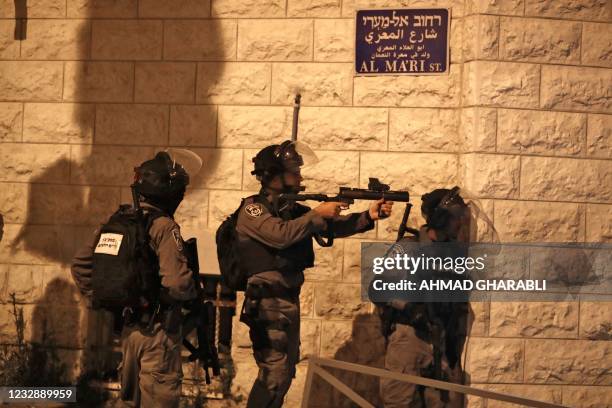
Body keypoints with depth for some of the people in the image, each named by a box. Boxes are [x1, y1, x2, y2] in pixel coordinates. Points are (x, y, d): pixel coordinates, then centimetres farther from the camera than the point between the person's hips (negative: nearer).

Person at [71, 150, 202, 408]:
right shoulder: (164, 227, -18)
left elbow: (81, 264, 8)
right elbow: (176, 283, -28)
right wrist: (194, 292, -8)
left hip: (128, 327, 7)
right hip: (158, 330, -7)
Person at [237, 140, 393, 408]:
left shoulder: (293, 209, 12)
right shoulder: (252, 209, -10)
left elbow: (335, 226, 5)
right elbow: (281, 234, -27)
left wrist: (368, 217, -10)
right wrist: (318, 213, -20)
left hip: (291, 301, 9)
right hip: (267, 302, -9)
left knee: (285, 372, 14)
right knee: (275, 374, -13)